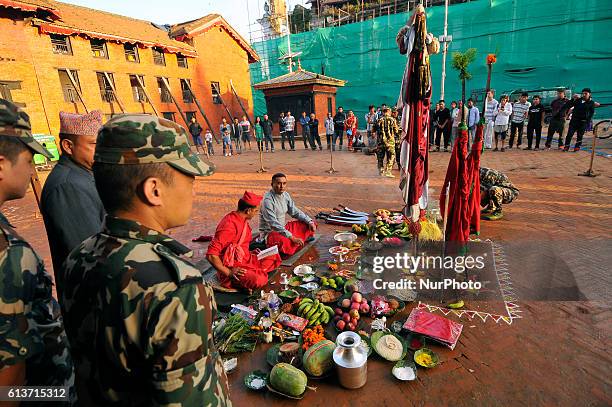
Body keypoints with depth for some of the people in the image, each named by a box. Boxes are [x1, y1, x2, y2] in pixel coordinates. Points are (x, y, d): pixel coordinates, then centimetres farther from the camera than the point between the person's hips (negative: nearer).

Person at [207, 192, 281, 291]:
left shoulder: (243, 220, 5)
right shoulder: (230, 225, -24)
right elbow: (211, 255, -28)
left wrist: (251, 253, 11)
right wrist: (229, 273, -25)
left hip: (245, 259, 10)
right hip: (232, 266, -10)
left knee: (274, 257, 11)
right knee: (258, 280, -33)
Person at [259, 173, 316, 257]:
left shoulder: (285, 195, 3)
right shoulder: (268, 199, -21)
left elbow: (295, 212, 11)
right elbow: (273, 224, -27)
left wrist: (310, 221, -4)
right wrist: (292, 238, -32)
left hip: (282, 229, 8)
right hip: (269, 232, -8)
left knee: (308, 225, 2)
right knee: (286, 243, -39)